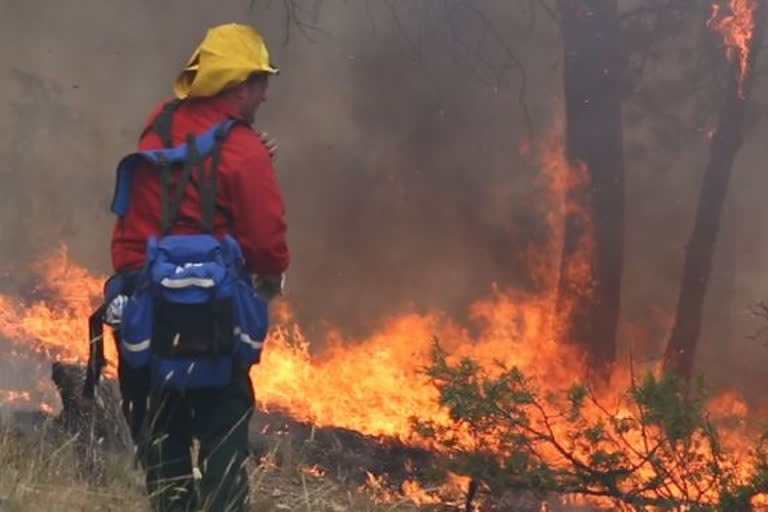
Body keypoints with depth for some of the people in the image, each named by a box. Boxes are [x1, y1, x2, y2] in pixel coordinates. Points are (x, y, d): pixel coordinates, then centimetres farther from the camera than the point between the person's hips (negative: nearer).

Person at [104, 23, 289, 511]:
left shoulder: (160, 128, 6)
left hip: (145, 303, 5)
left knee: (161, 435, 15)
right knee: (224, 435, 5)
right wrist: (272, 276, 9)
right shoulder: (243, 150, -11)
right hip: (211, 313, -5)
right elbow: (267, 236, -12)